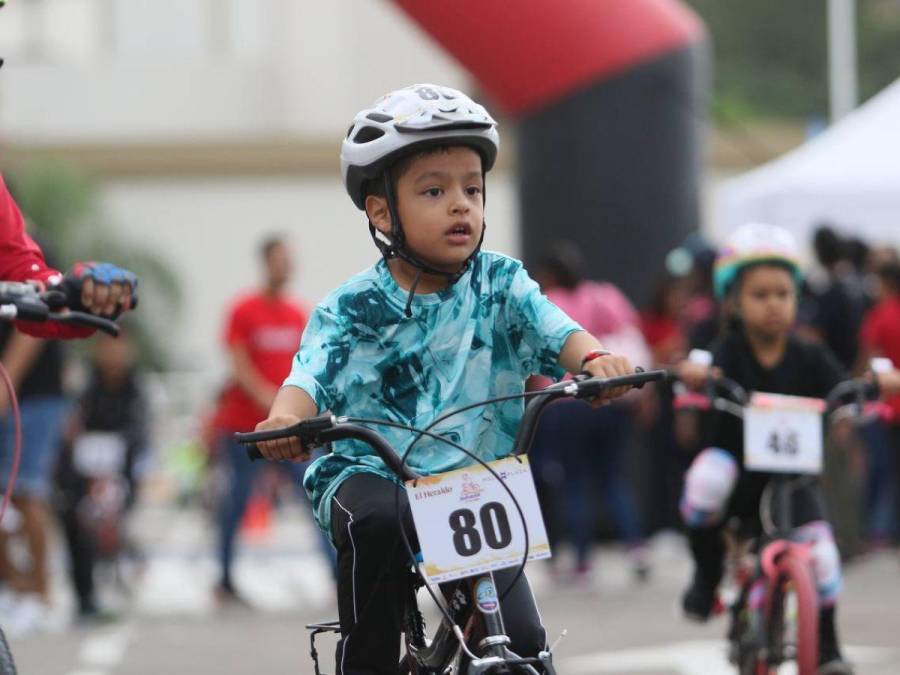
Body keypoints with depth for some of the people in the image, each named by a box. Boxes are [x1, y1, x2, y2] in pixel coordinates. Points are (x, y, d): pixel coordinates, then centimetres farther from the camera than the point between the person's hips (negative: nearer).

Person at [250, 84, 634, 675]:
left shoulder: (500, 286, -1)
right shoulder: (351, 310, -5)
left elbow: (554, 329, -16)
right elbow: (312, 373, -19)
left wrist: (593, 359, -40)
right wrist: (287, 418, -43)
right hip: (367, 471, -2)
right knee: (379, 526, -37)